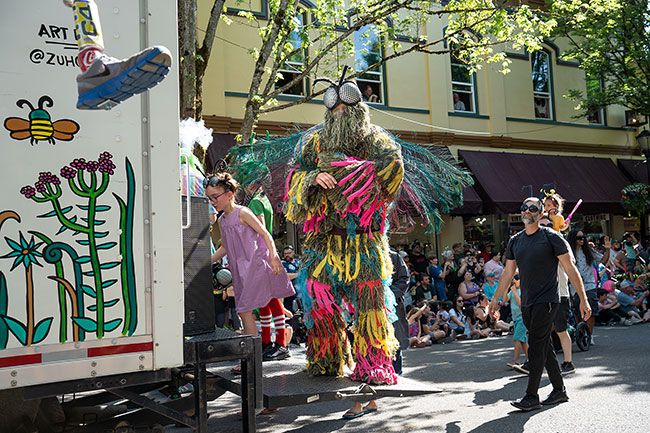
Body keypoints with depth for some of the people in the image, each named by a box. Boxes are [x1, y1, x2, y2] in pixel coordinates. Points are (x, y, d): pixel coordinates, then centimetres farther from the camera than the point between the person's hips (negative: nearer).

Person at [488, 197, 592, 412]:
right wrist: (495, 299, 17)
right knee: (545, 347, 12)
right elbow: (508, 273, 17)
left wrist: (583, 300, -8)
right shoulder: (515, 241, 10)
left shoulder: (551, 237, -6)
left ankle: (531, 397, -3)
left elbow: (570, 269, -6)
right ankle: (559, 390, 24)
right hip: (526, 303, 6)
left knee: (536, 346, -9)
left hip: (546, 300, -6)